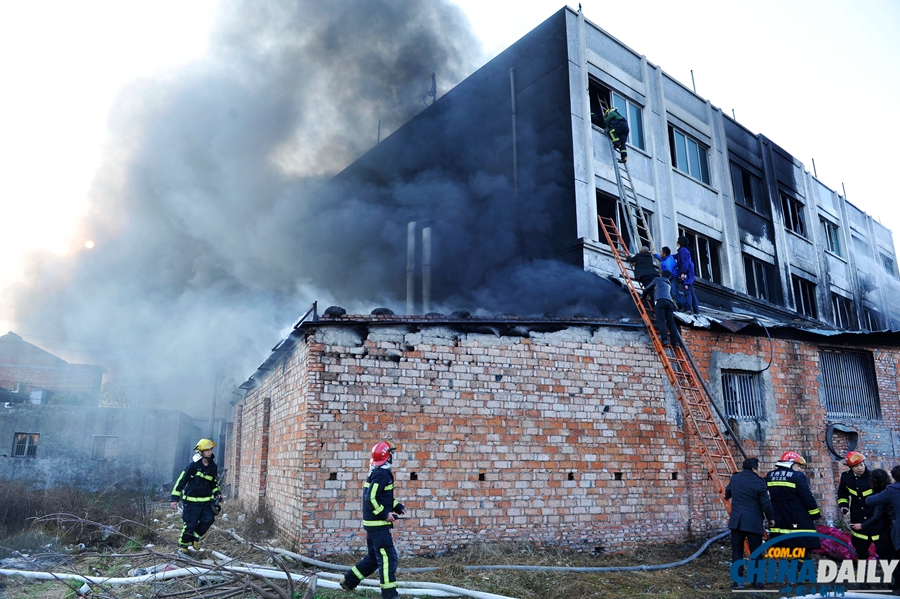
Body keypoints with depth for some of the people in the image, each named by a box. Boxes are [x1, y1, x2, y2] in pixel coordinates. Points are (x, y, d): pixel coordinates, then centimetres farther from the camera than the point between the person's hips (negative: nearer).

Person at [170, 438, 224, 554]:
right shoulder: (193, 465, -12)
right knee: (190, 524, -1)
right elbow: (181, 480, -8)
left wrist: (217, 494, 4)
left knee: (208, 519, -7)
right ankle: (183, 545, 21)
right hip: (191, 500, -5)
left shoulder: (213, 467, 5)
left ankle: (195, 537, 17)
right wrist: (175, 498, -10)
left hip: (206, 500, 5)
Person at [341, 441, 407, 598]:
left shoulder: (376, 473, 13)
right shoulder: (382, 475, -20)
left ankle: (348, 581, 28)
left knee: (373, 557, 19)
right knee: (388, 557, -4)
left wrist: (397, 506, 11)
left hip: (373, 524, 10)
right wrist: (385, 513, -19)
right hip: (378, 525, -10)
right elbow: (370, 499, -26)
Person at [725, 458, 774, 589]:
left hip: (736, 520, 4)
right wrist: (770, 518, 7)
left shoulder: (734, 478, 7)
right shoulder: (759, 482, -10)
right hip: (753, 522, -4)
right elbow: (766, 503, -10)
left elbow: (728, 492, 26)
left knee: (737, 551, 7)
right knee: (756, 552, 8)